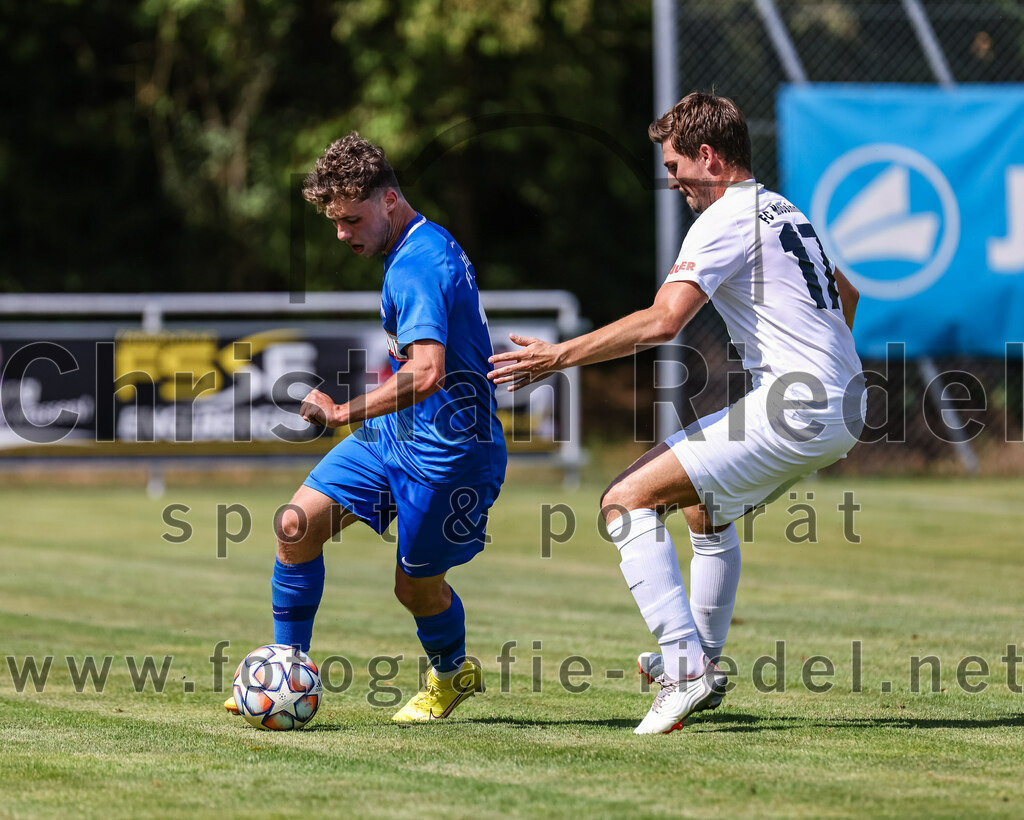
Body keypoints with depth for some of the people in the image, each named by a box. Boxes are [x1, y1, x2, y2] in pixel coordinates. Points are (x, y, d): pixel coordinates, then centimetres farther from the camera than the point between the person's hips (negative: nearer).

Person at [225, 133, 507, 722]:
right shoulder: (424, 246, 7)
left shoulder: (417, 265, -25)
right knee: (298, 524, -4)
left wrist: (343, 413, -34)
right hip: (396, 432, 9)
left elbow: (428, 373, -37)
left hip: (447, 449, -9)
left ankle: (453, 673, 37)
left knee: (417, 585, 6)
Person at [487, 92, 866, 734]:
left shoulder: (727, 218, -9)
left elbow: (663, 321, -21)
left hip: (794, 413, -10)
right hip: (845, 412, 10)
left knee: (627, 501, -11)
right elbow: (846, 294, 36)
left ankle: (685, 667, -19)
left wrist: (560, 356, -15)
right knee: (707, 506, 31)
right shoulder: (785, 212, 20)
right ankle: (703, 663, 37)